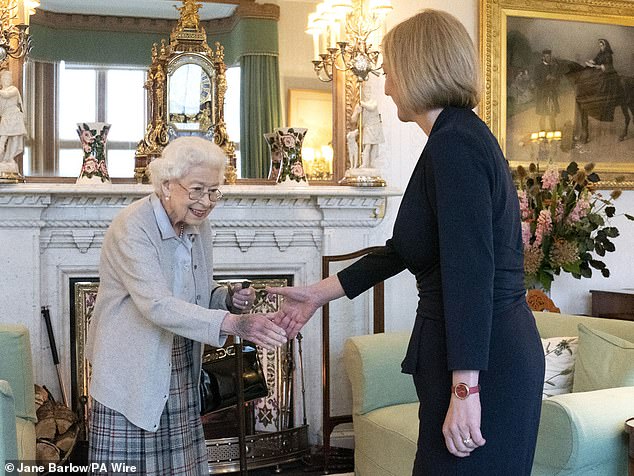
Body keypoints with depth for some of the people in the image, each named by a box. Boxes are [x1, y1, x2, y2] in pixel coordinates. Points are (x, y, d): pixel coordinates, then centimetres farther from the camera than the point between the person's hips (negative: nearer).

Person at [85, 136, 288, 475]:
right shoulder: (131, 229, -18)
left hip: (179, 376, 6)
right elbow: (157, 305, -30)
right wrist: (233, 323, -39)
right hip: (131, 377, -6)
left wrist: (229, 298, -6)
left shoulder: (199, 227, 5)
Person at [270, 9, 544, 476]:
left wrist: (464, 389, -24)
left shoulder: (454, 143, -16)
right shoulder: (462, 136, 14)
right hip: (497, 349, 10)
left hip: (482, 362, -10)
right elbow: (404, 248, 19)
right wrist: (318, 294, 22)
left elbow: (471, 273, -23)